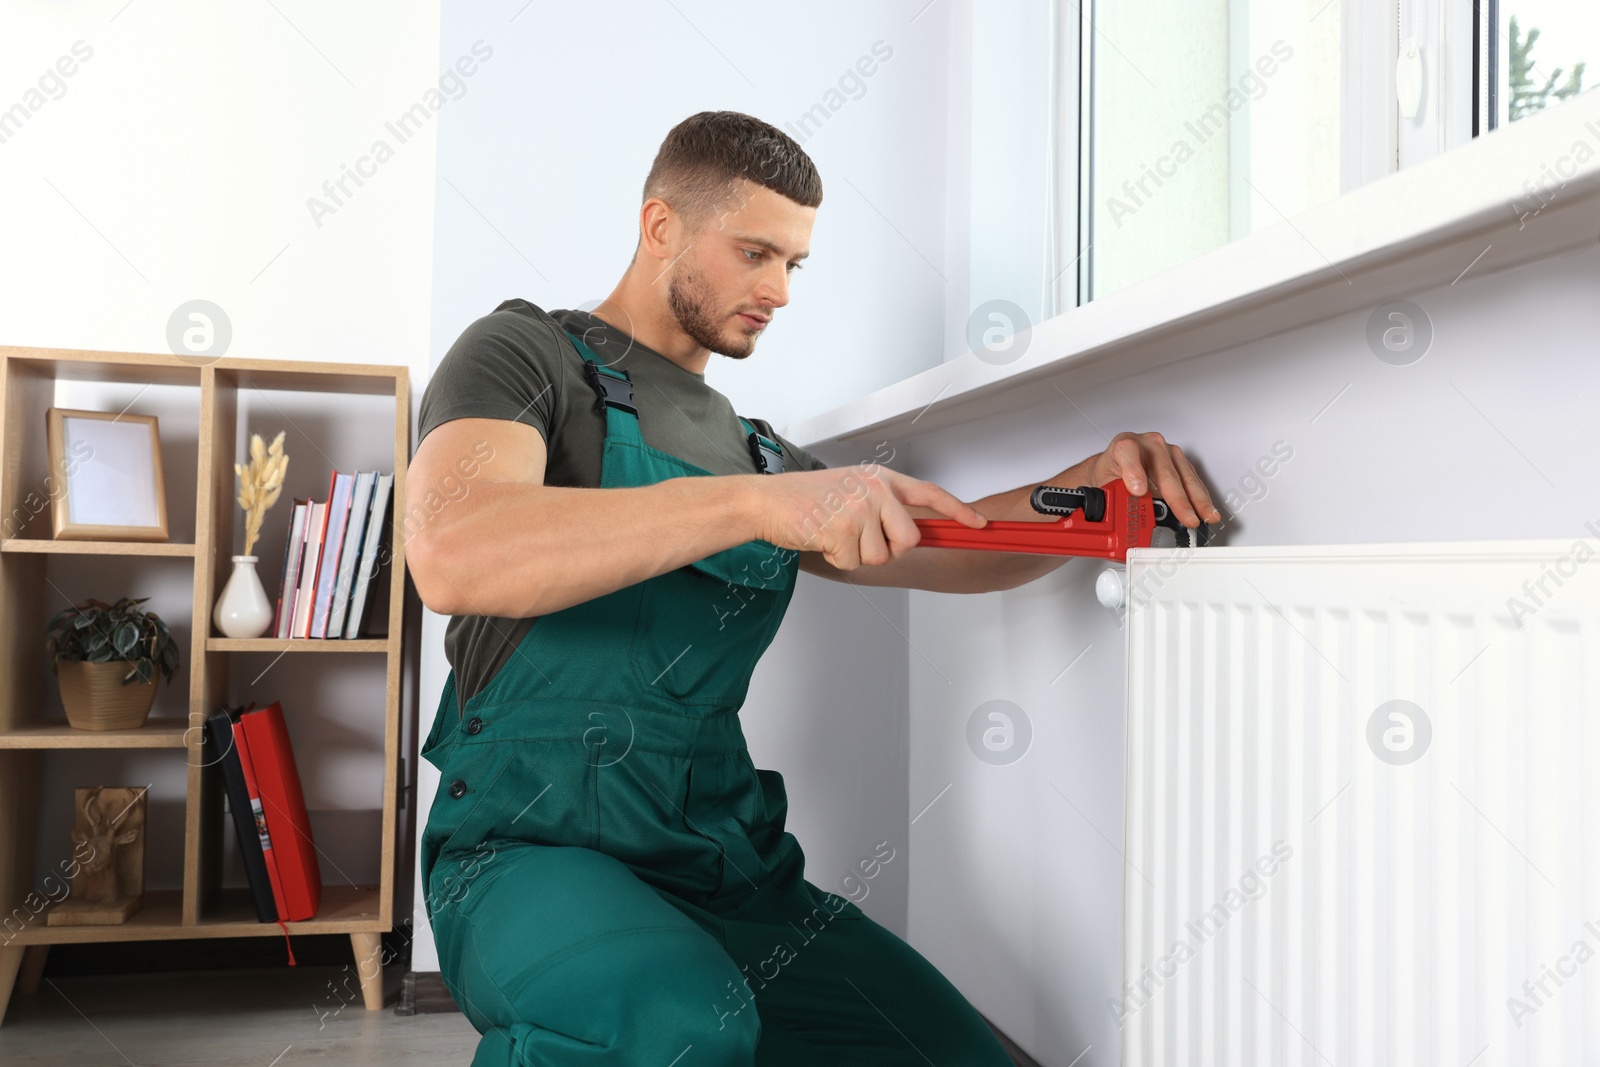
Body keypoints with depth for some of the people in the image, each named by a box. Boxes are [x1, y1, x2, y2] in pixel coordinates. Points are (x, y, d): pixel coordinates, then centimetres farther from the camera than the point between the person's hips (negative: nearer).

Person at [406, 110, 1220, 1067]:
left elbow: (953, 547, 17)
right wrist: (758, 501, -27)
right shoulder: (531, 355, 1)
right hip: (534, 851, -6)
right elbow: (450, 555, -21)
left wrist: (1091, 485, -4)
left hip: (727, 866, 6)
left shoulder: (752, 447, 20)